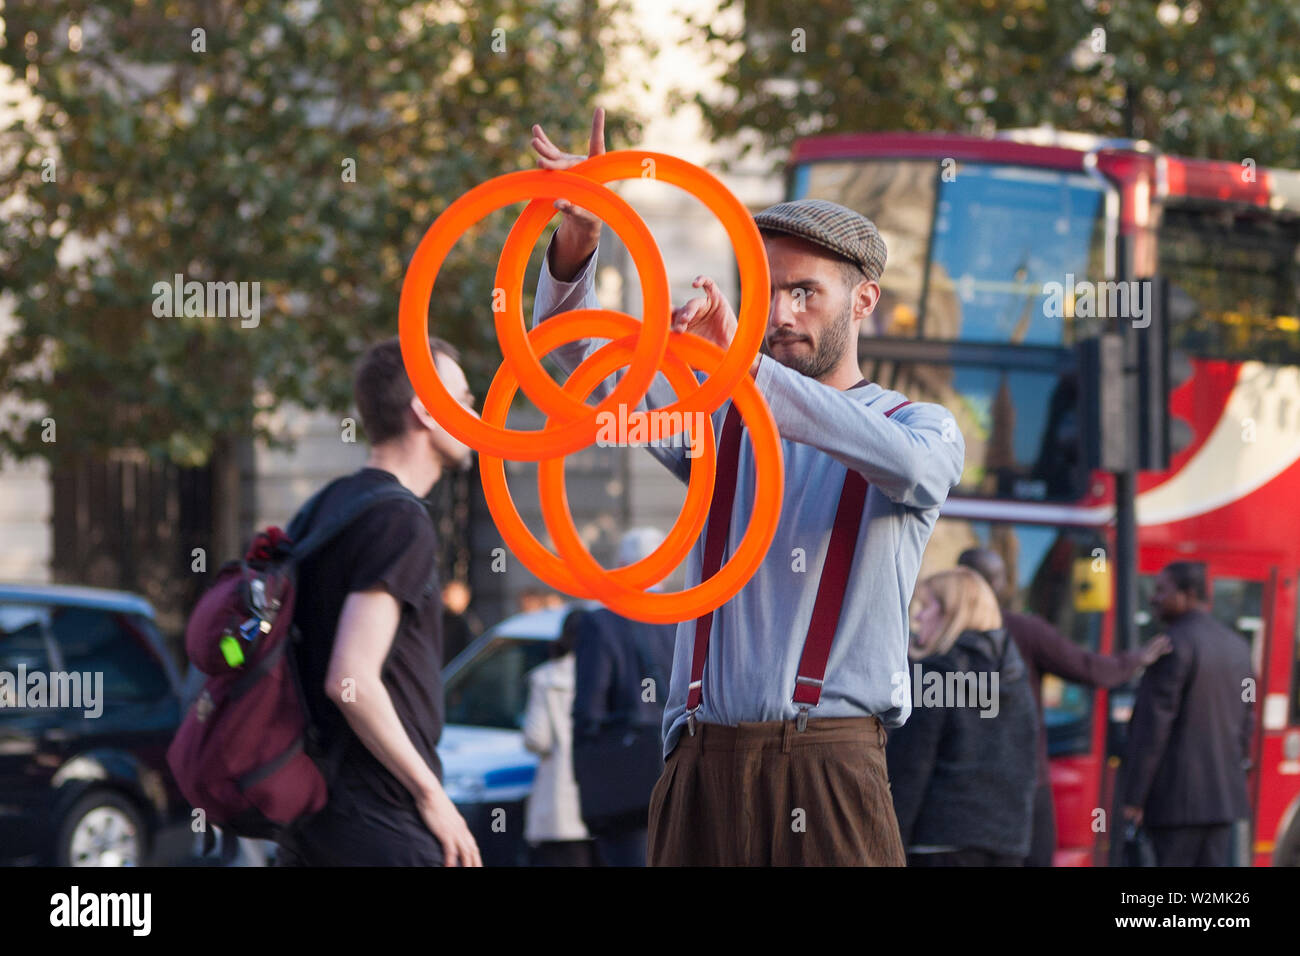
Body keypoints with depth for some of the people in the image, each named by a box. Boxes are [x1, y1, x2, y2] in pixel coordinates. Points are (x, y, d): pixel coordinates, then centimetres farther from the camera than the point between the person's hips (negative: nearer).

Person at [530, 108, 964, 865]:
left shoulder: (923, 427, 6)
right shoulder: (718, 417, 17)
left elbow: (906, 464, -19)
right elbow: (579, 352, 7)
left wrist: (747, 369, -27)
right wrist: (578, 241, -14)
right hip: (704, 766, 3)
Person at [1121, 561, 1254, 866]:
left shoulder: (1173, 644, -14)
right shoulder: (1236, 645, 11)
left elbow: (1153, 724, -17)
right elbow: (1245, 720, 16)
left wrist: (1133, 797, -15)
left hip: (1177, 796, -7)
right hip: (1222, 793, 7)